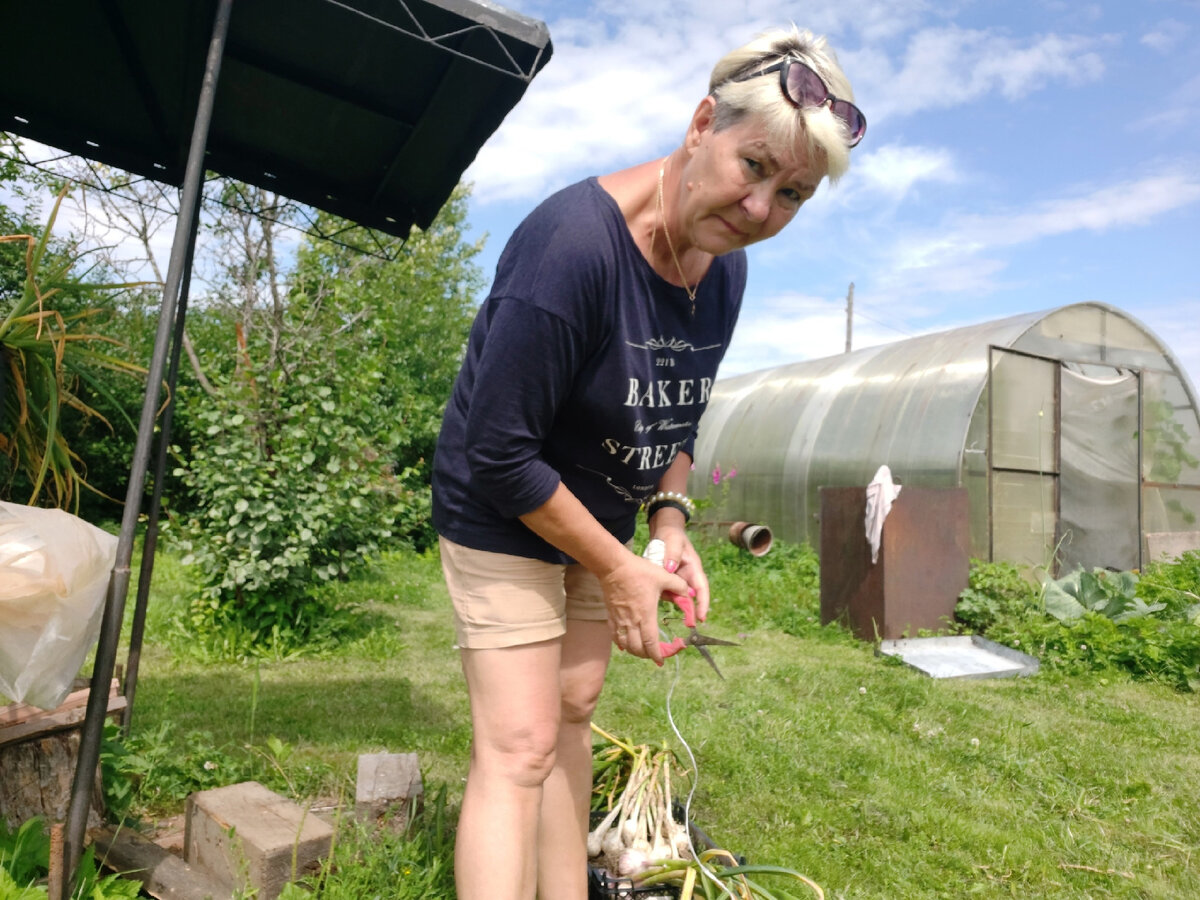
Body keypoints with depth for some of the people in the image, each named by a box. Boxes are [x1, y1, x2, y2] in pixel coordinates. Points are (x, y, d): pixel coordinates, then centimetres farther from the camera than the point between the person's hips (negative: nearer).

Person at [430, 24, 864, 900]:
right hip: (503, 512, -7)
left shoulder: (727, 269, -3)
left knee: (573, 711, 15)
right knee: (519, 747, -7)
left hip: (600, 515, 7)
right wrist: (618, 569, -18)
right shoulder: (574, 243, -29)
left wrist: (670, 524, -4)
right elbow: (500, 453, -26)